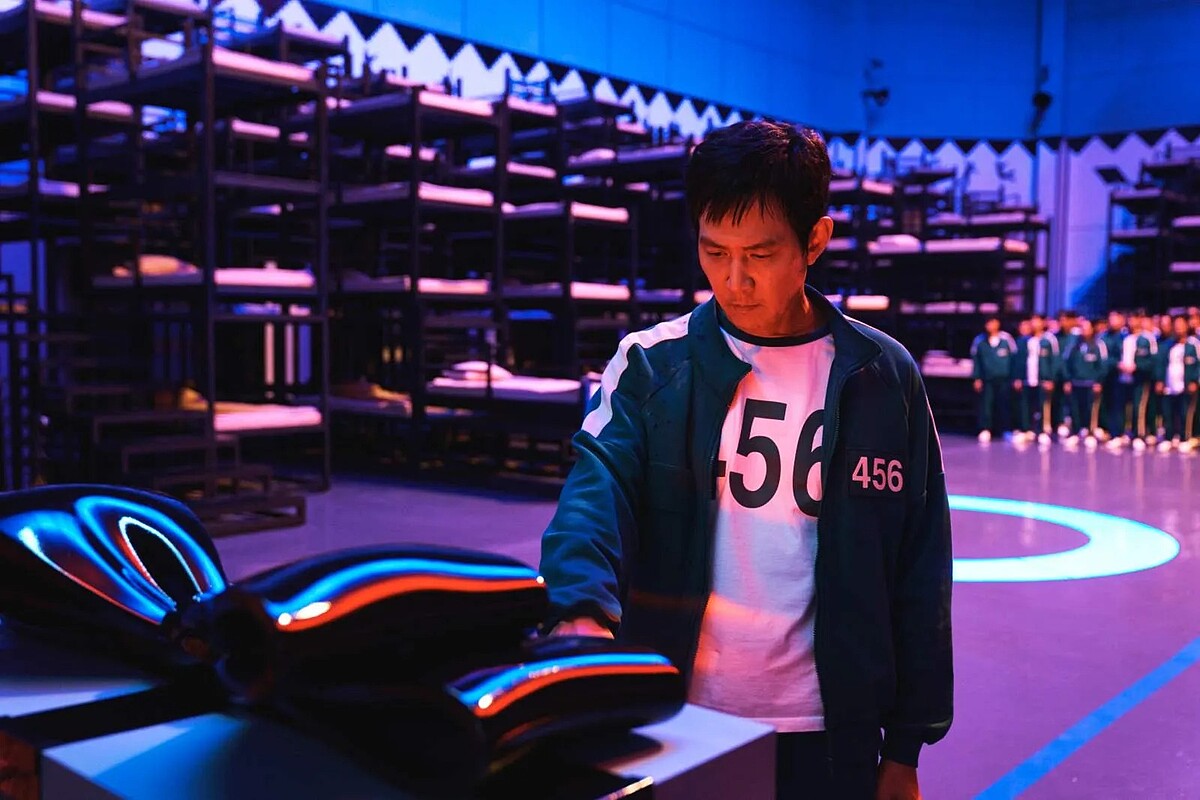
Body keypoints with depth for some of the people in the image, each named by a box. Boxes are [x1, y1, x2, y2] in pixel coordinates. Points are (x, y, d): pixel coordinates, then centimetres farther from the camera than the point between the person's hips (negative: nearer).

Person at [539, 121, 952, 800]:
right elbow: (596, 492, -16)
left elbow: (919, 572, 1)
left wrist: (906, 745, 2)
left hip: (827, 734, 0)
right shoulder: (653, 364, -3)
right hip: (674, 719, 1)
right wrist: (581, 611, -36)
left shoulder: (883, 379, -3)